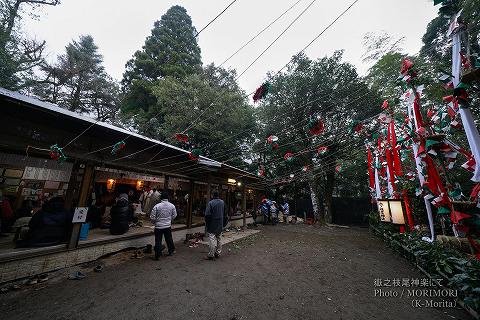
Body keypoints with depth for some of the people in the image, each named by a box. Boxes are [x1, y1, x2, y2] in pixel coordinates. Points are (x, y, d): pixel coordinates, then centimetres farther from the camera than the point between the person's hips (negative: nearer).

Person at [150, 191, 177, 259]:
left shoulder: (157, 206, -17)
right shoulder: (172, 205, -8)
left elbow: (152, 217, -11)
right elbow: (174, 215, 3)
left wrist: (154, 222, 9)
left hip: (159, 226, -3)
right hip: (168, 226, 3)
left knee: (158, 241, 9)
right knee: (169, 239, 19)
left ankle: (158, 255, 15)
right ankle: (171, 250, 34)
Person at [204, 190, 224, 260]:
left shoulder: (210, 203, -17)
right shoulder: (222, 202, 2)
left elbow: (207, 214, -18)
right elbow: (224, 213, 12)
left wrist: (206, 222, -5)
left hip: (212, 224, -6)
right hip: (220, 224, 6)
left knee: (212, 239, 1)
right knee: (218, 239, 16)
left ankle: (211, 255, 7)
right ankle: (218, 253, 26)